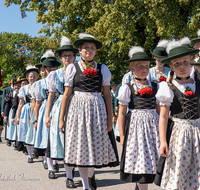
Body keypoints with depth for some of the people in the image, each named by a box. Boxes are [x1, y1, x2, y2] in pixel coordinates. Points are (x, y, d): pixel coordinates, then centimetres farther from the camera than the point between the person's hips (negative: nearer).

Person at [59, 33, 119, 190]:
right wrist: (61, 118, 1)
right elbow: (67, 94, 3)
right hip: (78, 108, -1)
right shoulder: (72, 68, 5)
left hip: (97, 109, 1)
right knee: (80, 147, 2)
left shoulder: (102, 69, 7)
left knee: (97, 145, 5)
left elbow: (107, 95, 4)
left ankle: (91, 174, 35)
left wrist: (110, 118, -1)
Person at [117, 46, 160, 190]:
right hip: (135, 125, -2)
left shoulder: (155, 87, 9)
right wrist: (122, 136, -4)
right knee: (140, 161, 4)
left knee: (153, 159, 2)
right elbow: (122, 113, -1)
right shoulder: (127, 88, -2)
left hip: (153, 124, 3)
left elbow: (158, 110, 13)